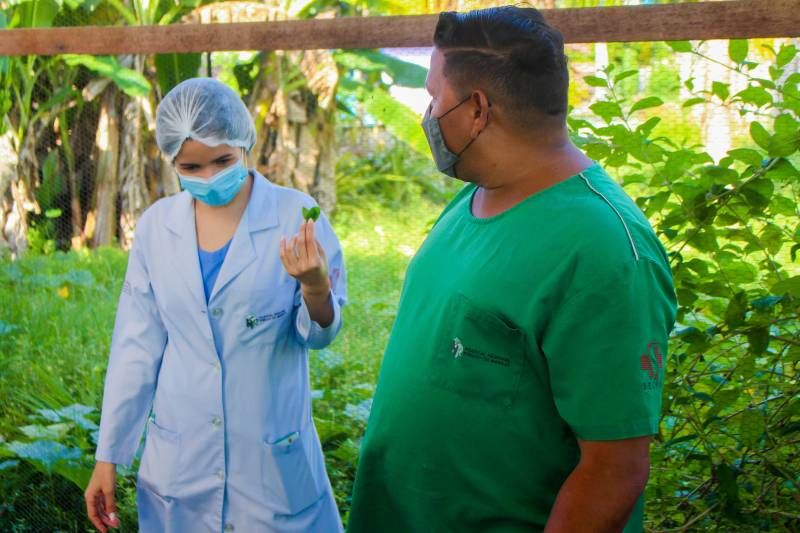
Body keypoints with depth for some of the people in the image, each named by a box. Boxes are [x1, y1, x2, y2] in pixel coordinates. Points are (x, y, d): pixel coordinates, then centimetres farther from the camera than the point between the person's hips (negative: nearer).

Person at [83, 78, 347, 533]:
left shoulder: (294, 215, -10)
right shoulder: (157, 225, -2)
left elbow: (321, 334, -6)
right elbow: (136, 346, 4)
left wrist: (315, 288, -28)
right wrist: (108, 456, 5)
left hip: (273, 456, -2)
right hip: (179, 459, 3)